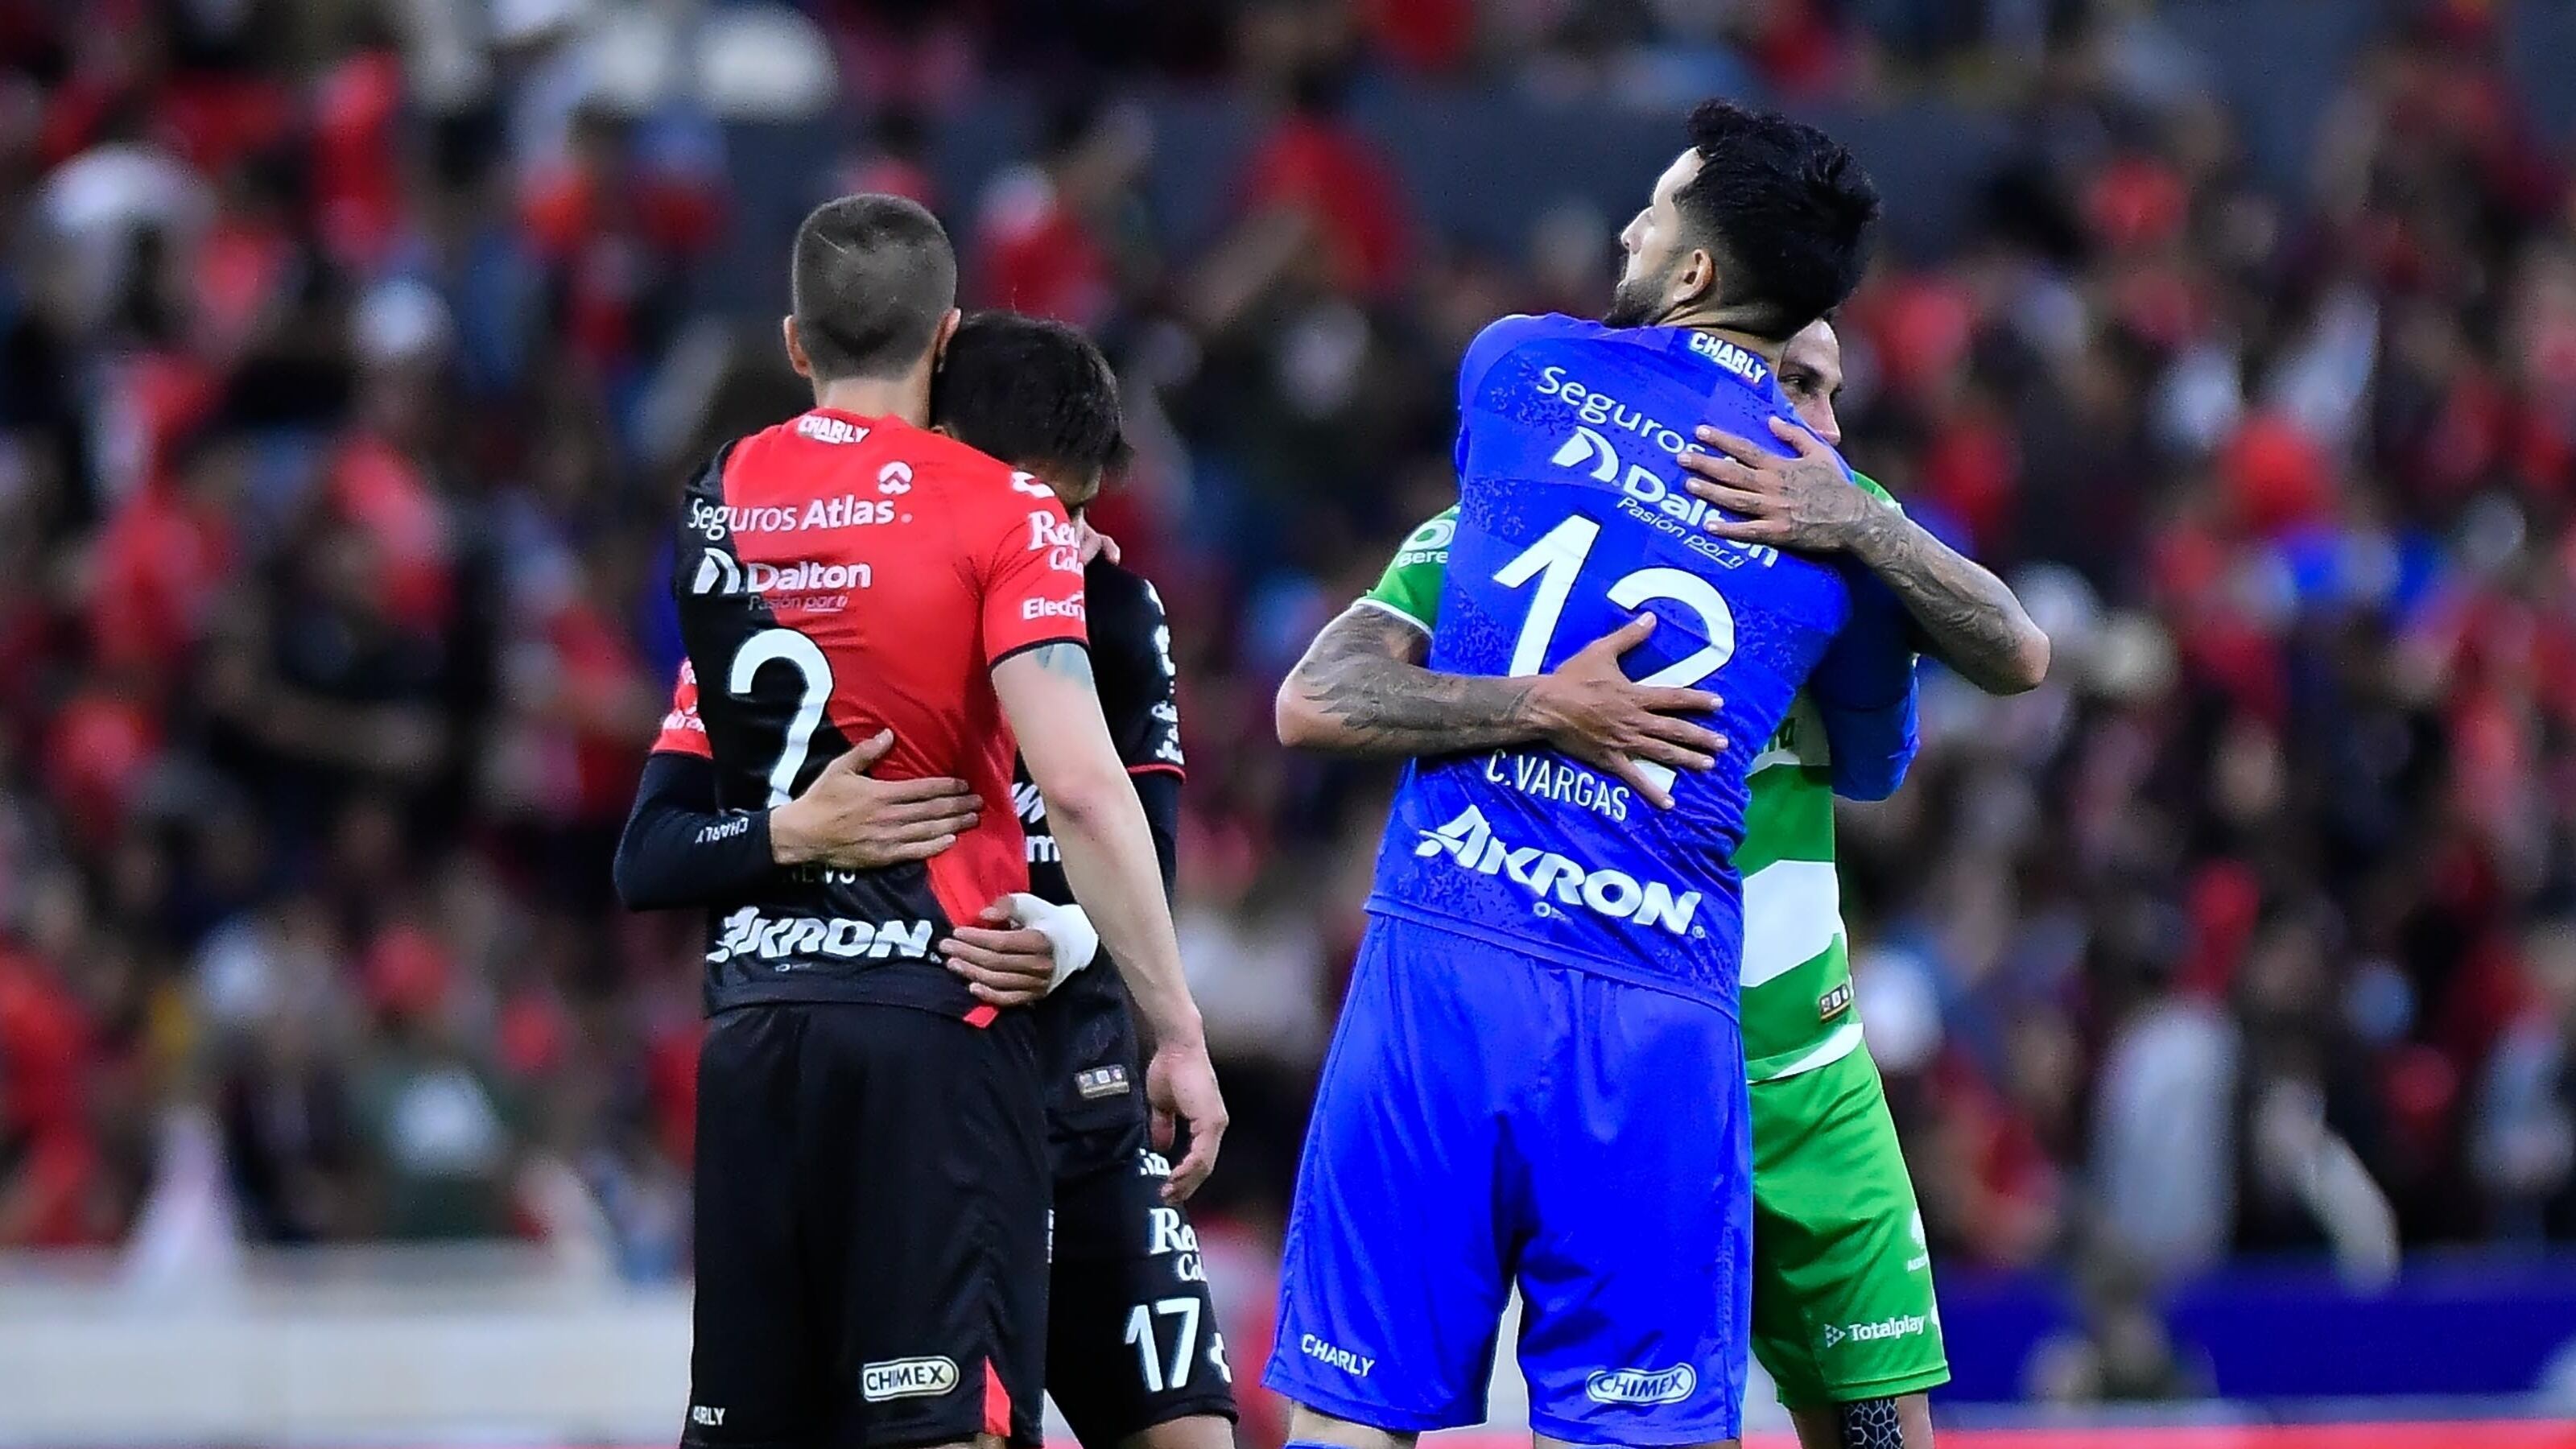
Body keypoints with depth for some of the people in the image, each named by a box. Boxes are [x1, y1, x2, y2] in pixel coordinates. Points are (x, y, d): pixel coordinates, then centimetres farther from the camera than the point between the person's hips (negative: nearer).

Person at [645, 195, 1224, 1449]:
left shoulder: (717, 502, 12)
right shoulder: (997, 511, -5)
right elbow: (1080, 786, -14)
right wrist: (1177, 1031, -10)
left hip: (754, 1019, 5)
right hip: (931, 1016, -5)